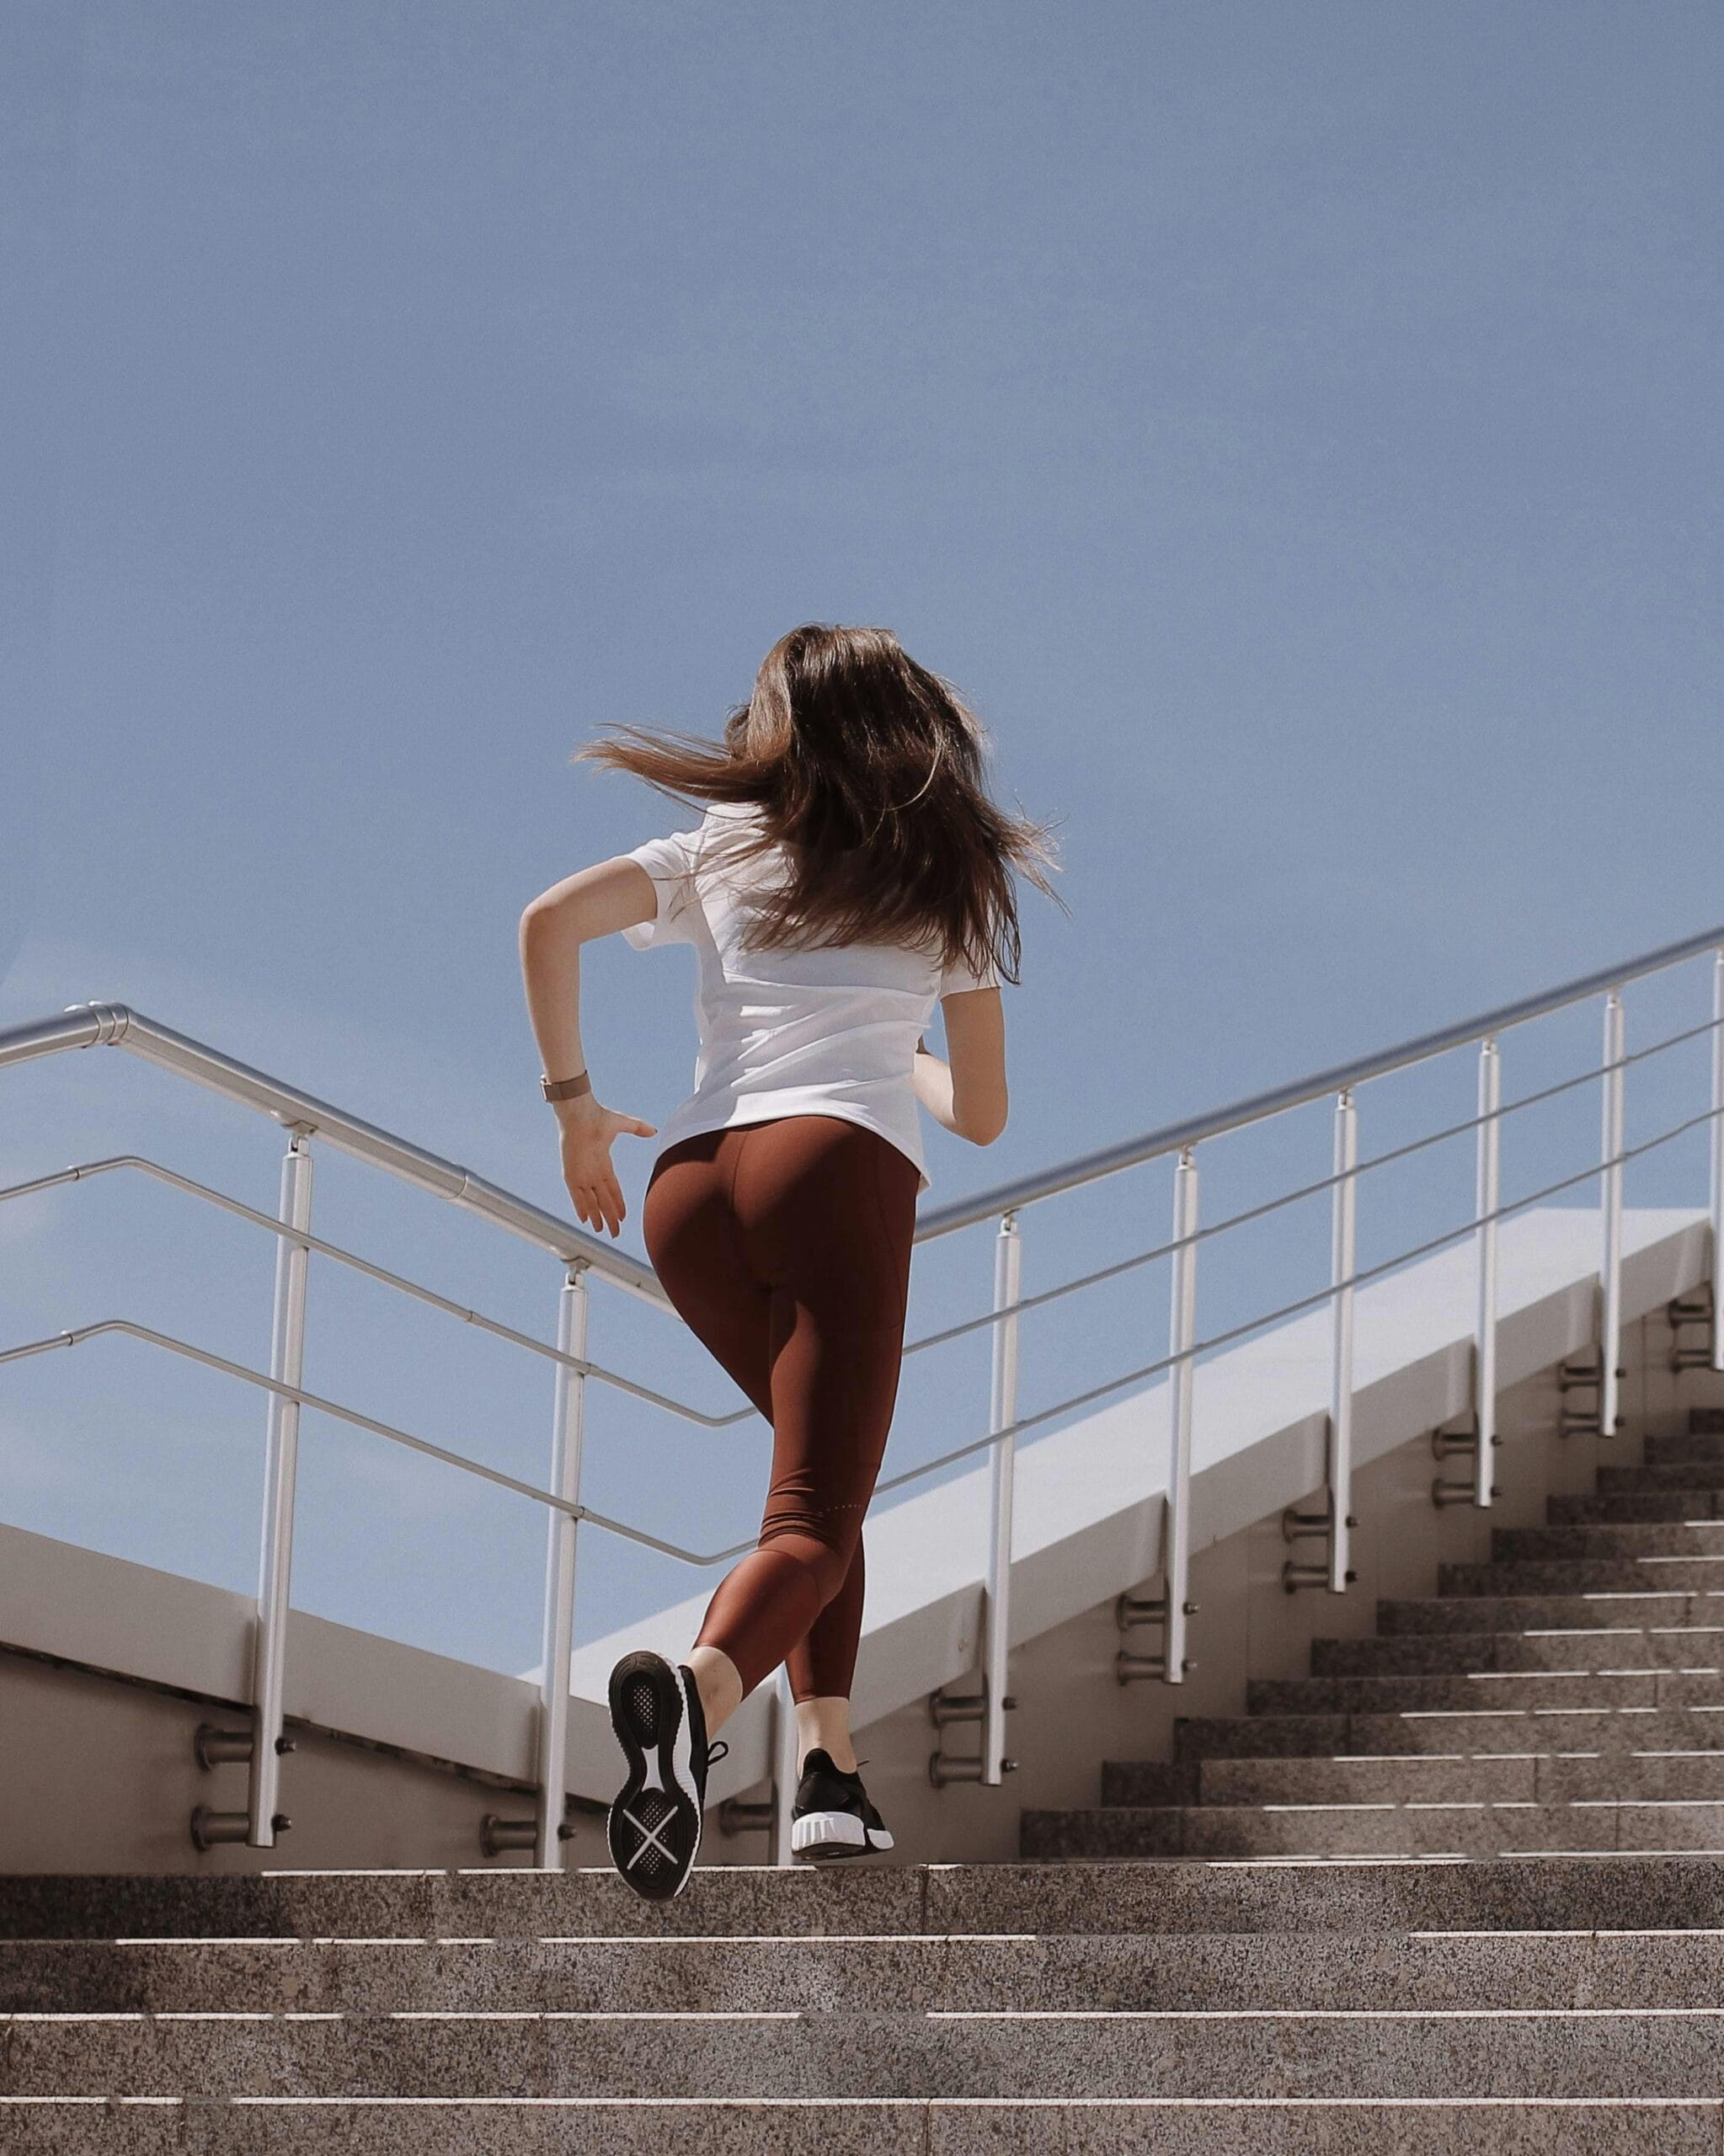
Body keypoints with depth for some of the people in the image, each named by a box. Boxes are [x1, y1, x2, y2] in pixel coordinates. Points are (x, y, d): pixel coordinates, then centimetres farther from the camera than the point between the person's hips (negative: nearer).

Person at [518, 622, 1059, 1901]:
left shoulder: (723, 847, 23)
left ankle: (830, 1767, 6)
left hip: (689, 1187, 3)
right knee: (816, 1519, -12)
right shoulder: (953, 882, 23)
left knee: (827, 1465, 23)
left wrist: (575, 1105, 13)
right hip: (837, 1164, -3)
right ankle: (697, 1690, -45)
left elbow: (550, 922, 5)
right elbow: (982, 1115, 25)